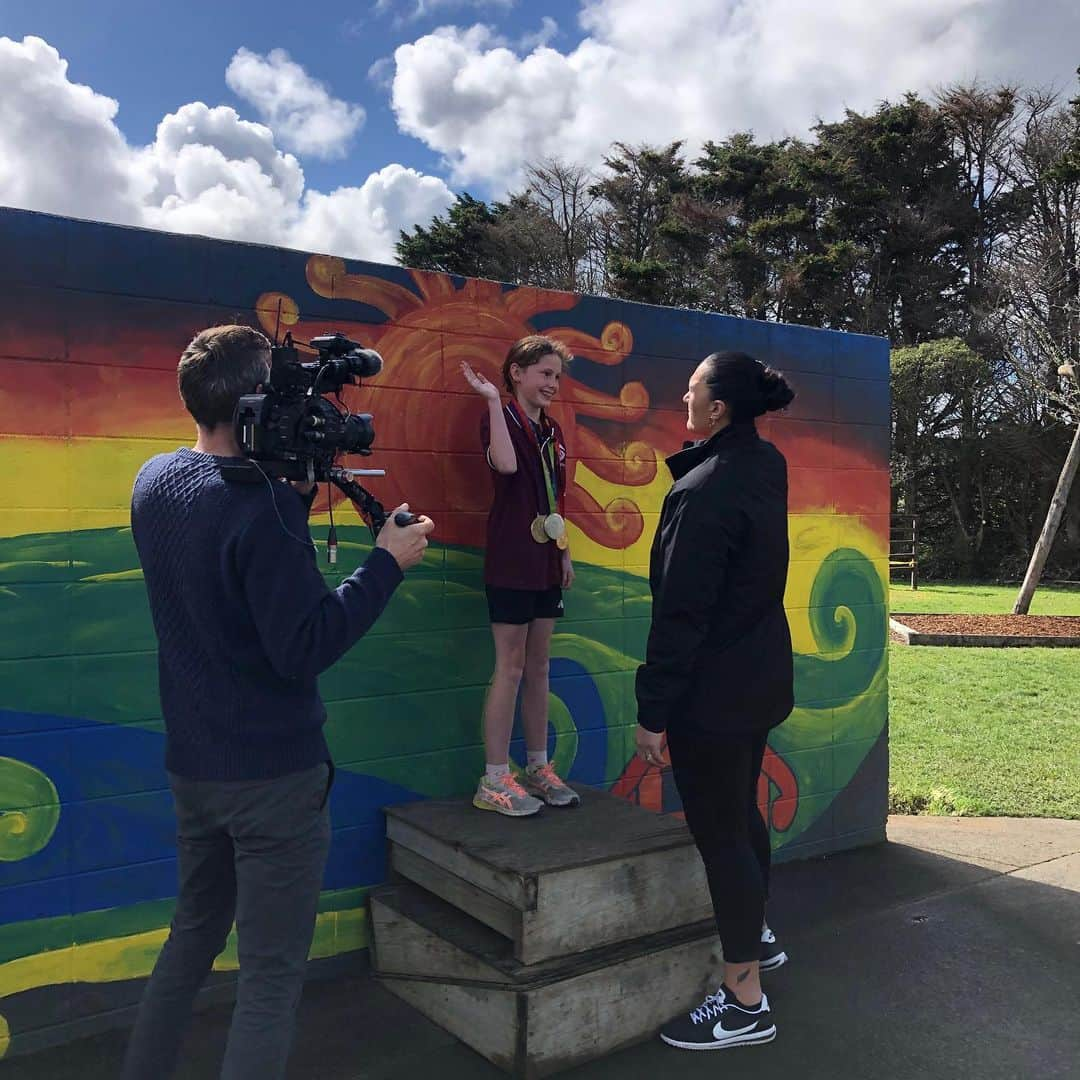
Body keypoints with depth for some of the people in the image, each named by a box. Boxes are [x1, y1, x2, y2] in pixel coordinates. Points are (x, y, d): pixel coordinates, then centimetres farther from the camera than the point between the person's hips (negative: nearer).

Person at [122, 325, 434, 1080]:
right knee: (272, 974, 5)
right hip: (274, 772, -8)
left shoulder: (155, 482, 2)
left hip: (193, 763, 8)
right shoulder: (260, 509, -23)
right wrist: (388, 563, -17)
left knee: (194, 934, 25)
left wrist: (302, 478, 3)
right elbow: (304, 649, -23)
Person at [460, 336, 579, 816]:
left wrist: (564, 553, 17)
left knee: (539, 667, 12)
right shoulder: (499, 420, -8)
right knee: (510, 667, -4)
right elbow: (506, 465, -31)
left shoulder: (552, 431, 14)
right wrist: (493, 399, -26)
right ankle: (494, 780, 6)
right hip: (511, 562, -7)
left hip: (545, 563, 7)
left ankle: (538, 768, 22)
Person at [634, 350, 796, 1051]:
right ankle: (757, 935, 46)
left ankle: (746, 1005, 16)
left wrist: (654, 711, -17)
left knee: (719, 833, 2)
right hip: (763, 677, 10)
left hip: (713, 691, -9)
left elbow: (681, 613, -23)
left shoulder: (704, 490, -24)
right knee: (741, 810, 25)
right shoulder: (767, 466, 3)